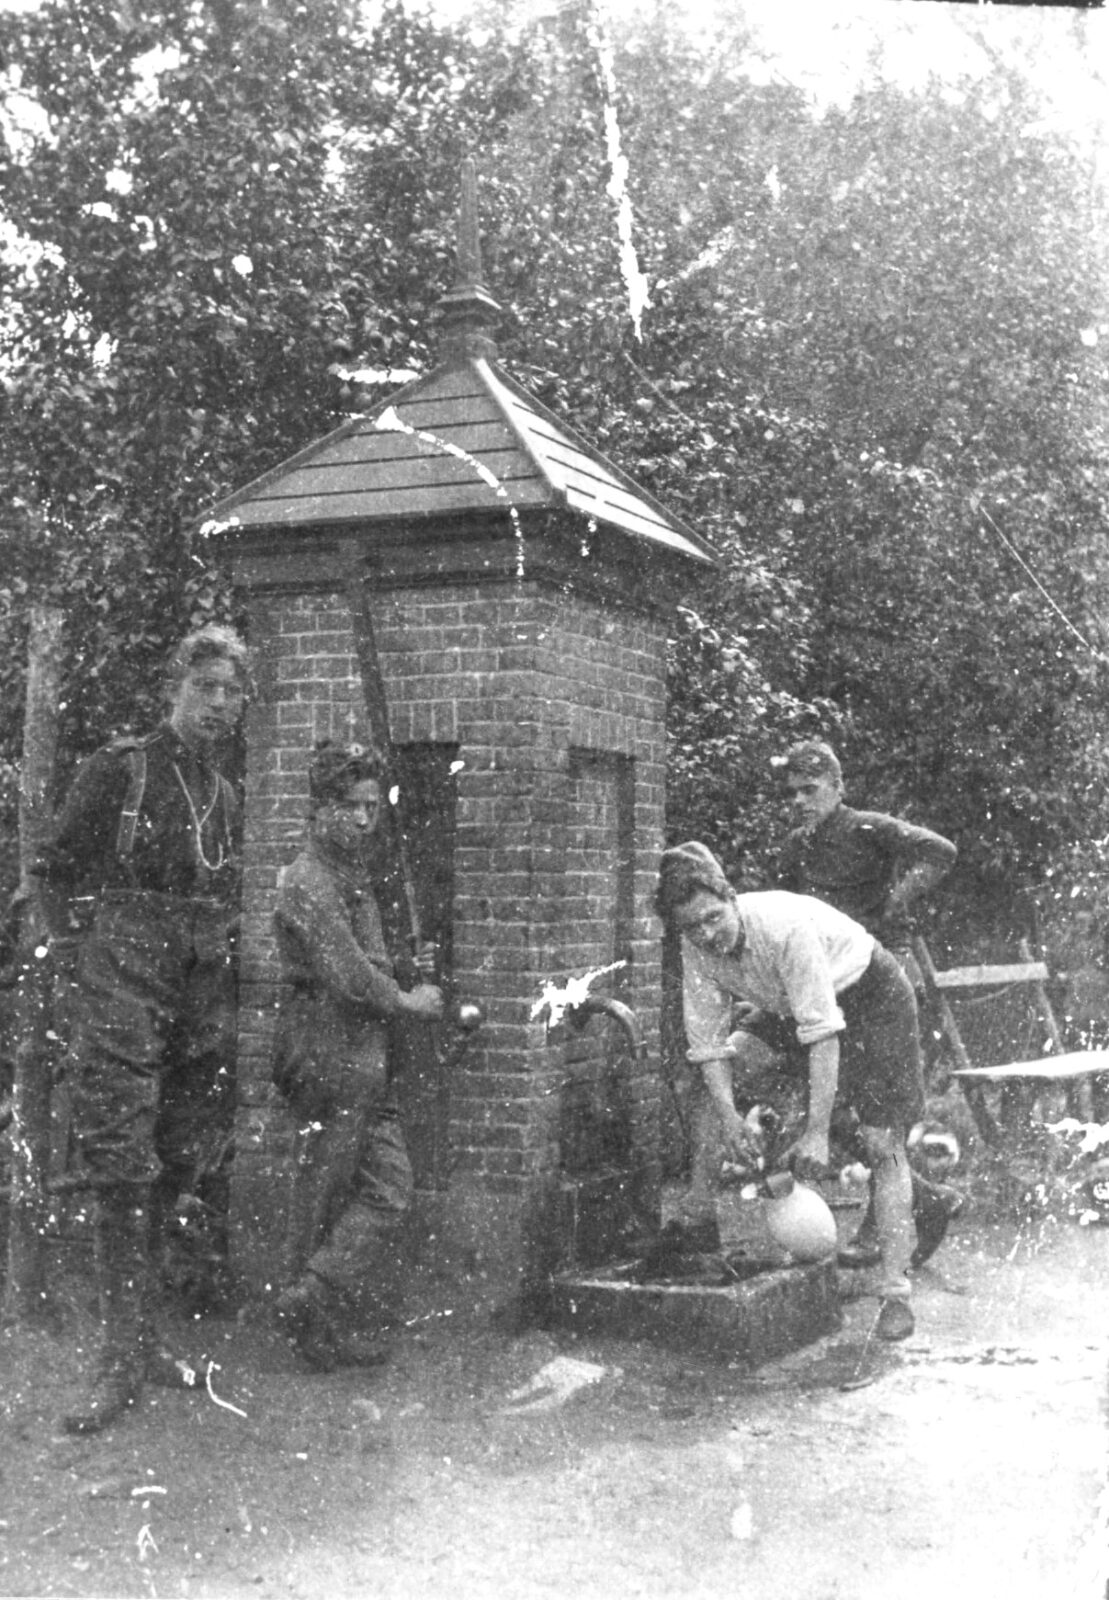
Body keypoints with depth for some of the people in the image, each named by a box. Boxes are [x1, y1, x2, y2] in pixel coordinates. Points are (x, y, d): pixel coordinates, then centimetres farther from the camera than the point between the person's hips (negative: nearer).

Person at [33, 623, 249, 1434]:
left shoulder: (226, 795, 16)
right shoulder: (120, 769, -1)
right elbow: (55, 868, 1)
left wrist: (226, 945, 11)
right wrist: (88, 940, -3)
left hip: (205, 999, 6)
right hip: (124, 987, -6)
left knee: (176, 1169, 9)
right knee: (123, 1174, -9)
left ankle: (140, 1336, 21)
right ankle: (124, 1356, -6)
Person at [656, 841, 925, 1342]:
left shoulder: (785, 926, -38)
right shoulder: (697, 950, -19)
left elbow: (824, 1031, -38)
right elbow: (707, 1041, -15)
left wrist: (816, 1133, -40)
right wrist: (727, 1116, -30)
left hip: (869, 995, -6)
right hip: (785, 1006, 6)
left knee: (883, 1145, -13)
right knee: (723, 1071, -13)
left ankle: (895, 1291, -9)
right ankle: (697, 1213, 0)